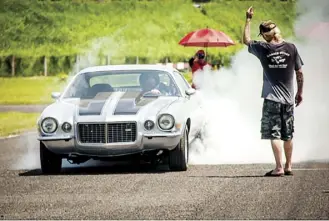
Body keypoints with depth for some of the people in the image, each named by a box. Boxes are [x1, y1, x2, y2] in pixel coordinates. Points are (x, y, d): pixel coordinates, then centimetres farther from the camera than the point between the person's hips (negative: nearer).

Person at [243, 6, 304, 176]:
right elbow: (299, 73, 3)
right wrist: (300, 92, 16)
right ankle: (288, 167, 21)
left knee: (274, 134, -6)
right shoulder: (291, 48, -1)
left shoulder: (262, 48, -5)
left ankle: (279, 168, -16)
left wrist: (248, 19, 22)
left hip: (272, 99, -3)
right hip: (288, 99, 3)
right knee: (288, 135, 13)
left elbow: (246, 40, 15)